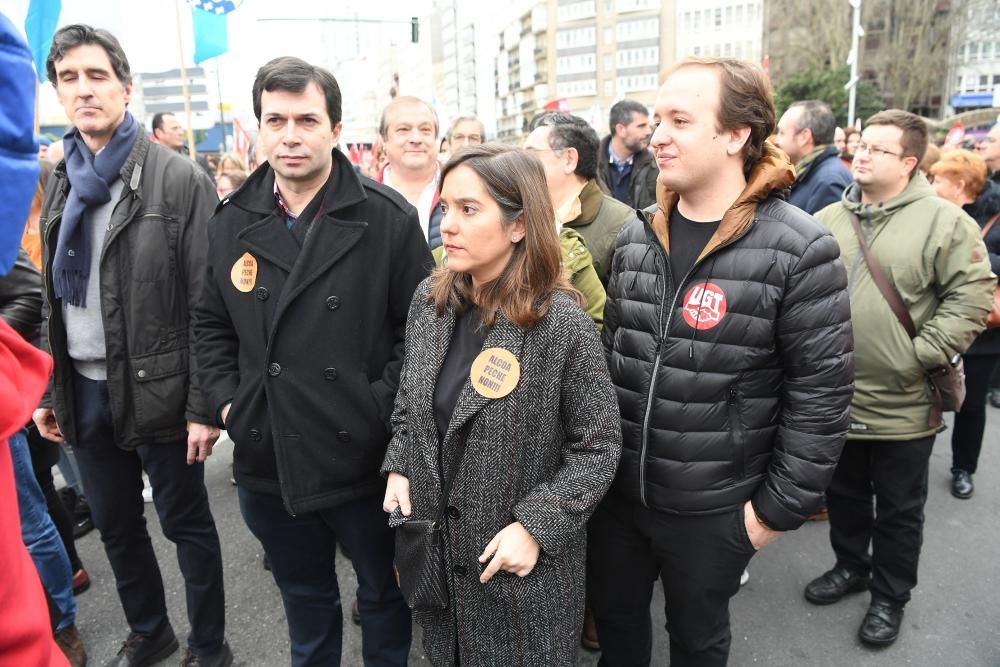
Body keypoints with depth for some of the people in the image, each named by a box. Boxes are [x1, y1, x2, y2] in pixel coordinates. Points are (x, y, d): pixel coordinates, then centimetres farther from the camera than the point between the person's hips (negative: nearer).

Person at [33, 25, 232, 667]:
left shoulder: (179, 179, -11)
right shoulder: (62, 183, 8)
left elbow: (209, 304, -13)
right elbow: (54, 298, 14)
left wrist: (203, 405, -15)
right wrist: (47, 389, 12)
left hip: (155, 389, -6)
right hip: (84, 391, 6)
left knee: (186, 524, 8)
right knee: (116, 524, 19)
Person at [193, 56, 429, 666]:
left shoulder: (388, 218, -10)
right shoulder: (232, 222, 3)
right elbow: (211, 324, 12)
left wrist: (381, 406, -14)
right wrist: (227, 400, 1)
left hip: (363, 455, -3)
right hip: (267, 461, 4)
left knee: (383, 594, 19)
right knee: (304, 597, 25)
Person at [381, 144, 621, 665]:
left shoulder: (562, 324, -21)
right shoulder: (429, 300, -4)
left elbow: (599, 447, -15)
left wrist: (537, 528, -20)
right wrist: (399, 467, -1)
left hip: (521, 562, -5)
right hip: (434, 545, 5)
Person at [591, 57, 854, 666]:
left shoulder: (801, 250, -16)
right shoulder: (635, 236, 0)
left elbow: (821, 396, -13)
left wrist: (780, 507, -10)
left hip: (714, 508, -4)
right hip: (617, 490, 4)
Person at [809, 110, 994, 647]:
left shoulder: (943, 221, -8)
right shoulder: (827, 222, 5)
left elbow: (972, 297, -12)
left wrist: (922, 355, -18)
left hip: (903, 403, -4)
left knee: (898, 510, 14)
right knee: (843, 494, 21)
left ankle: (889, 596, 33)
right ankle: (850, 566, 43)